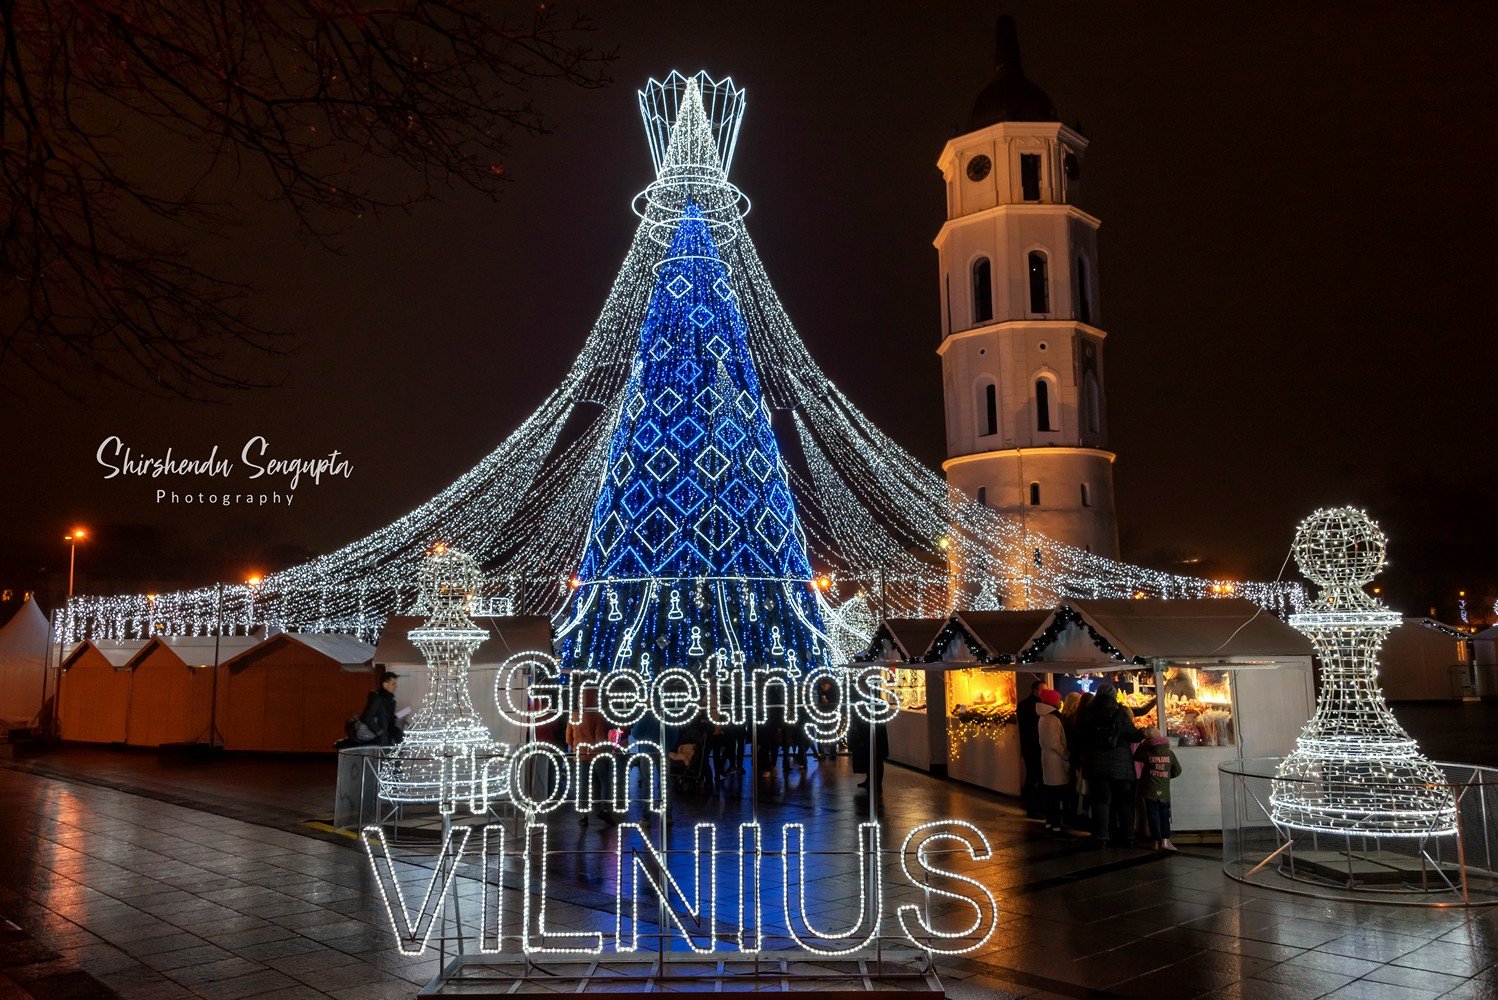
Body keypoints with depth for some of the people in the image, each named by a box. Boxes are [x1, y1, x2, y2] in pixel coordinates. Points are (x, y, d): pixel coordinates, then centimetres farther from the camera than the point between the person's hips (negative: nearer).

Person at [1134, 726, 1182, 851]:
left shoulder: (1147, 752, -9)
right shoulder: (1169, 753, -1)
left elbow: (1135, 757, 8)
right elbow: (1177, 771, 8)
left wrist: (1142, 745, 10)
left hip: (1150, 792, -2)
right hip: (1165, 792, 2)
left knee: (1153, 815, 5)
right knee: (1165, 816, 9)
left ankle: (1156, 841, 6)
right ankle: (1165, 840, -1)